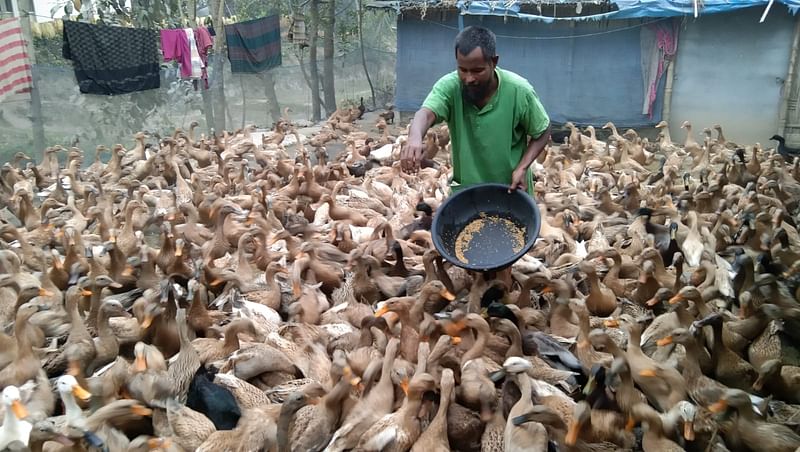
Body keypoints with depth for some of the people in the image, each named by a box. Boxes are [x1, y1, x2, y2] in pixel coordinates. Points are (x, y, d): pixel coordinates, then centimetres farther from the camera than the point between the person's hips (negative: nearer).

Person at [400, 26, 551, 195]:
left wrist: (522, 168, -18)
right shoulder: (449, 86, -18)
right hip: (466, 190, 1)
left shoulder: (519, 91, -19)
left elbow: (542, 132, -4)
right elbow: (426, 113, -38)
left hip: (511, 190, -1)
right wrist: (415, 138, -60)